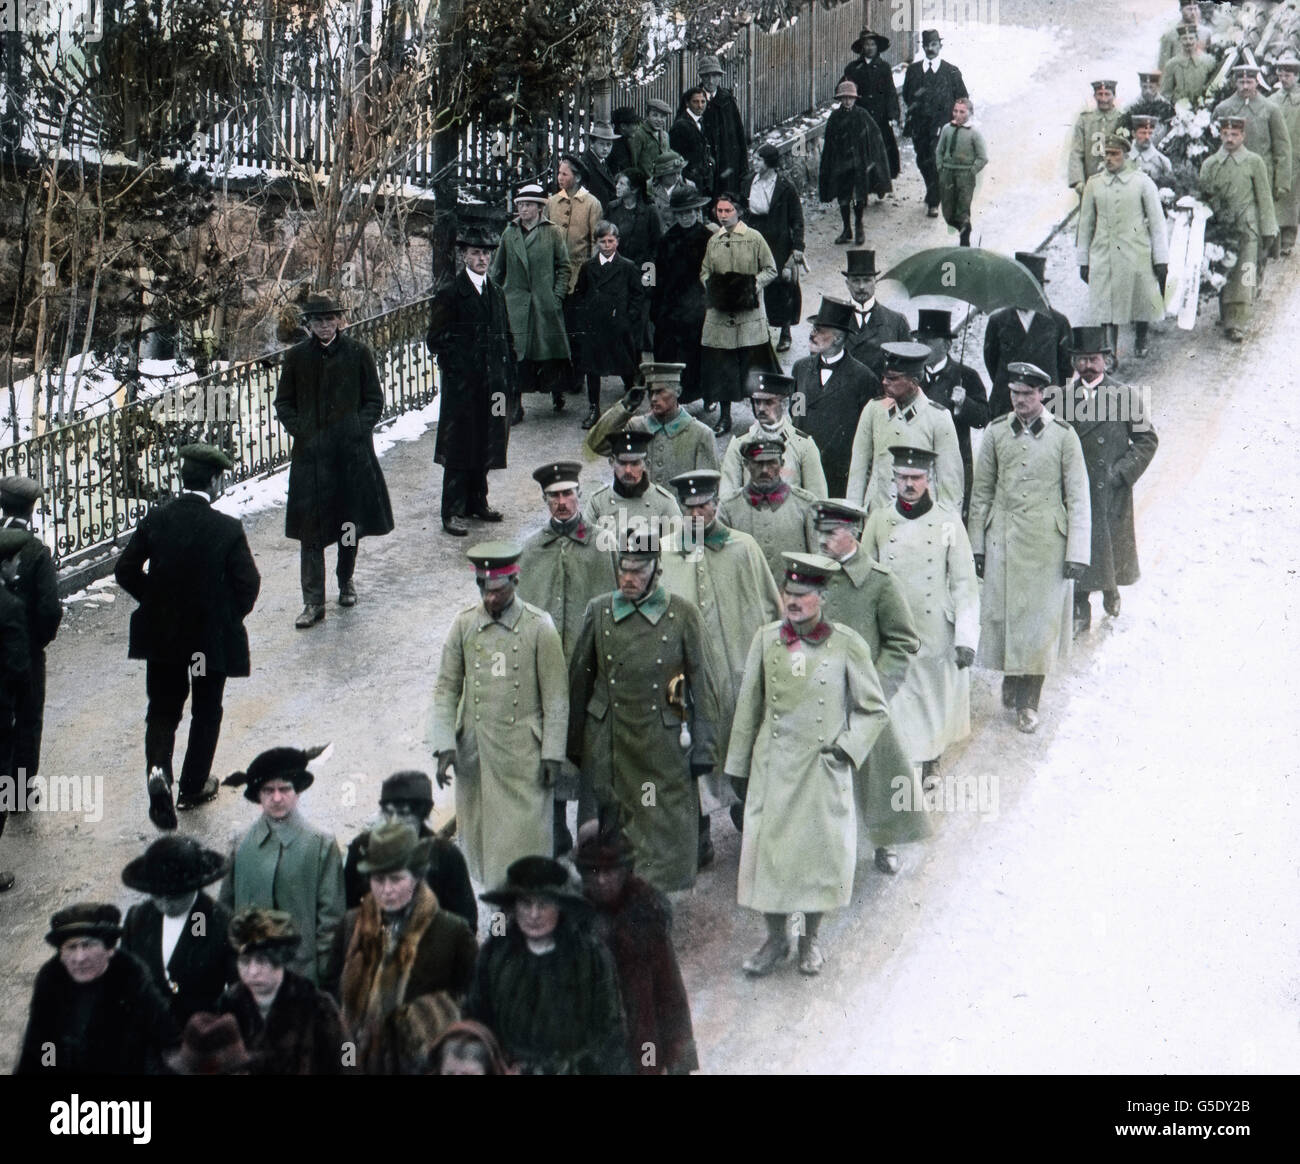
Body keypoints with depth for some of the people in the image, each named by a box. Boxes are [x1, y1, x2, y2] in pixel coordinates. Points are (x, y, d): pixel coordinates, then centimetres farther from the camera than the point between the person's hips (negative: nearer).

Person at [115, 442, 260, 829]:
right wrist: (232, 616, 4)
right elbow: (248, 582, -15)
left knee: (163, 709, 15)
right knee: (206, 711, 17)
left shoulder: (155, 520, -7)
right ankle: (194, 786, 25)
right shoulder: (227, 529, -16)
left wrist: (155, 600, 11)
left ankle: (158, 769, -10)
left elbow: (125, 571, -3)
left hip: (161, 635, 2)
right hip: (212, 637, -2)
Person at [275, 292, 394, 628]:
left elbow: (375, 399, 6)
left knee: (351, 521, 11)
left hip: (352, 450, 0)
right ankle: (313, 602, -1)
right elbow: (283, 402, 10)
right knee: (311, 528, -4)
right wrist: (299, 430, -4)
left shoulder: (358, 353, 1)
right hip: (311, 452, 0)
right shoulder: (296, 357, 3)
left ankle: (346, 580, 35)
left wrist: (359, 428, -8)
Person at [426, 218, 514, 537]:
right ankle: (453, 513, 1)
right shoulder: (450, 295, -8)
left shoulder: (495, 293, 12)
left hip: (492, 383, 6)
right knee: (459, 447, -3)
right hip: (461, 384, -6)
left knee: (485, 444, 13)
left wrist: (508, 377, 8)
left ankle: (477, 501, 26)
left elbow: (506, 338, 15)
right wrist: (455, 365, -14)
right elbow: (436, 340, -8)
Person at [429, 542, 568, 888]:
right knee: (478, 839, 9)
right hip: (474, 754, 3)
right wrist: (444, 745, -5)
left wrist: (552, 755, -5)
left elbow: (556, 696, -2)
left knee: (523, 844, -3)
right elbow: (446, 689, 5)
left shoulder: (539, 627, -6)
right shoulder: (464, 625, 1)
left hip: (523, 757, -3)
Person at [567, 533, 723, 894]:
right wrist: (575, 742, 12)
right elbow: (580, 679, 12)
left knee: (667, 831, -1)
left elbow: (705, 682, 1)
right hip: (607, 745, 2)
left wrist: (704, 747, -3)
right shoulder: (599, 611, 4)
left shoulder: (682, 614, -2)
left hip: (664, 743, -2)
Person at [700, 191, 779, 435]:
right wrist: (711, 287, -1)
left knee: (753, 361, -2)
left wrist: (752, 286, -13)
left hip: (749, 311, -3)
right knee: (721, 365, 5)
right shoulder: (713, 241, 10)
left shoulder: (754, 238, -1)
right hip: (720, 311, 4)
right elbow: (704, 272, 19)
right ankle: (724, 417, 15)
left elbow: (771, 270, 2)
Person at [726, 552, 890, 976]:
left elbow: (874, 710, 4)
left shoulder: (846, 644, -6)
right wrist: (740, 763, 11)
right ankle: (775, 938, 21)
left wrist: (845, 748, -8)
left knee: (821, 850, 5)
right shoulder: (767, 639, 1)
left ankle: (810, 938, 26)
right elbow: (749, 706, 10)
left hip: (824, 768, -2)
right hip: (774, 765, 2)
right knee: (767, 846, 2)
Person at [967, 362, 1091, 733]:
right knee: (1000, 614, 3)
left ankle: (1027, 702, 10)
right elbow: (982, 492, 11)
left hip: (1047, 542, -2)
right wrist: (977, 545, 8)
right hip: (1003, 540, 2)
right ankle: (1011, 680, 28)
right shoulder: (996, 433, 6)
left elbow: (1078, 498, 0)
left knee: (1040, 619, 0)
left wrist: (1076, 553, -4)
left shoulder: (1063, 435, -1)